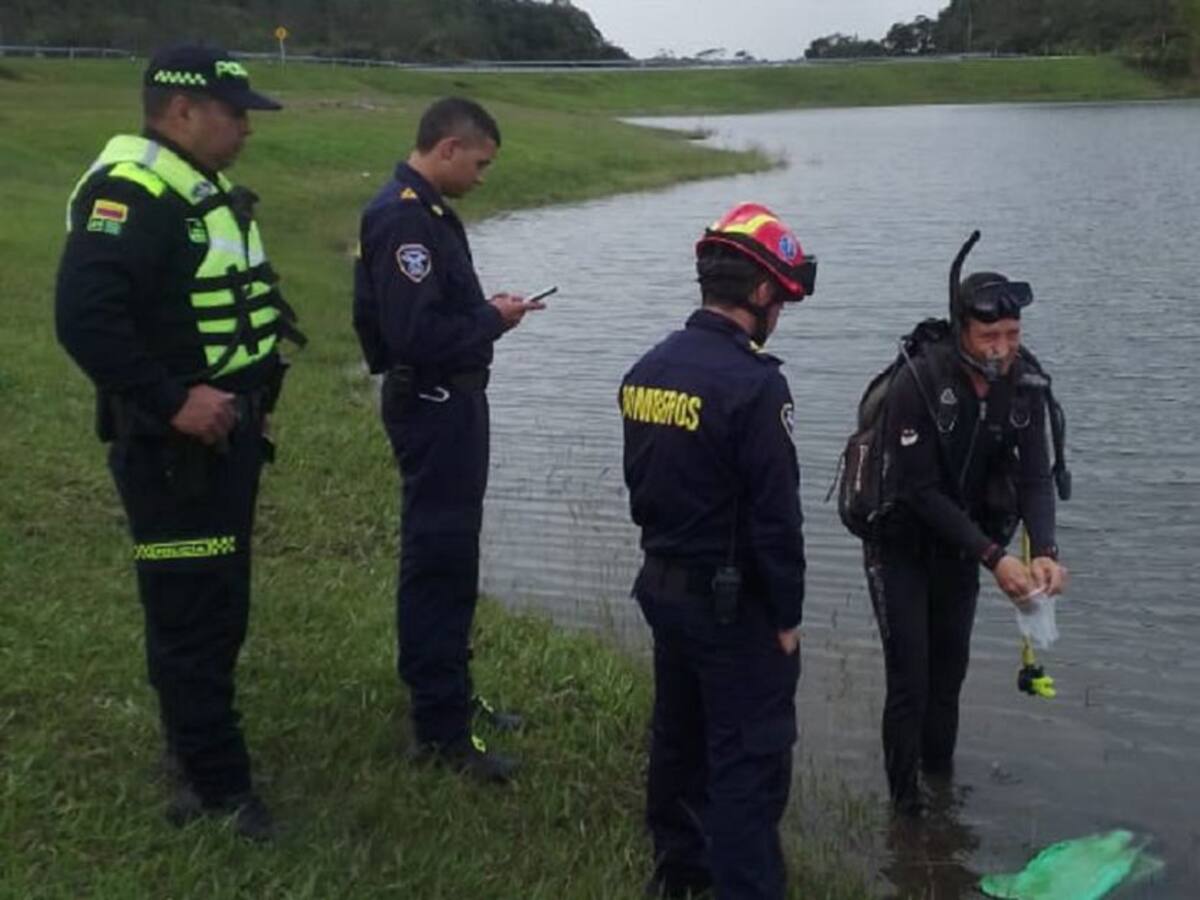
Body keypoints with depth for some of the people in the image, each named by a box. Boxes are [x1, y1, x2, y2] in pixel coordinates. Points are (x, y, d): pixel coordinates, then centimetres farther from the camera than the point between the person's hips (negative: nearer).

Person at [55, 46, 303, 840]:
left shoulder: (204, 191, 14)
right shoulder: (130, 191, -19)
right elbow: (85, 317, -29)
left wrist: (252, 390, 12)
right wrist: (172, 401, -26)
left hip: (225, 434, 10)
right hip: (173, 446, -10)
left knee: (218, 605, 19)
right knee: (192, 612, -2)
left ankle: (193, 748, 35)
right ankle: (220, 787, 9)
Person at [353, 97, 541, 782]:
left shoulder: (425, 210, 12)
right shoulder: (404, 218, -21)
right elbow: (416, 335, -28)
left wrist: (486, 307, 4)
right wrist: (492, 321, -14)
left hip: (450, 403, 11)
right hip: (433, 407, -11)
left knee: (452, 553, 18)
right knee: (439, 559, -4)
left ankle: (451, 691, 31)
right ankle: (442, 726, 4)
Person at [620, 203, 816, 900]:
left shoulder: (646, 371, 2)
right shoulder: (754, 383, -22)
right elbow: (777, 517, -20)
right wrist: (787, 616, -10)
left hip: (662, 584, 8)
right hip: (733, 602, -8)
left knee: (680, 730, 22)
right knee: (751, 756, 1)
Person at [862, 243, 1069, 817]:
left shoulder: (1025, 383, -12)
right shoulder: (918, 384, -28)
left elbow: (1034, 475, -12)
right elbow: (920, 491, -26)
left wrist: (1045, 551, -29)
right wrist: (995, 558, -30)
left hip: (960, 544, 5)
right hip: (901, 546, -5)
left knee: (950, 667, 16)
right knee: (909, 678, -5)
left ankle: (940, 773, 35)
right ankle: (905, 798, 9)